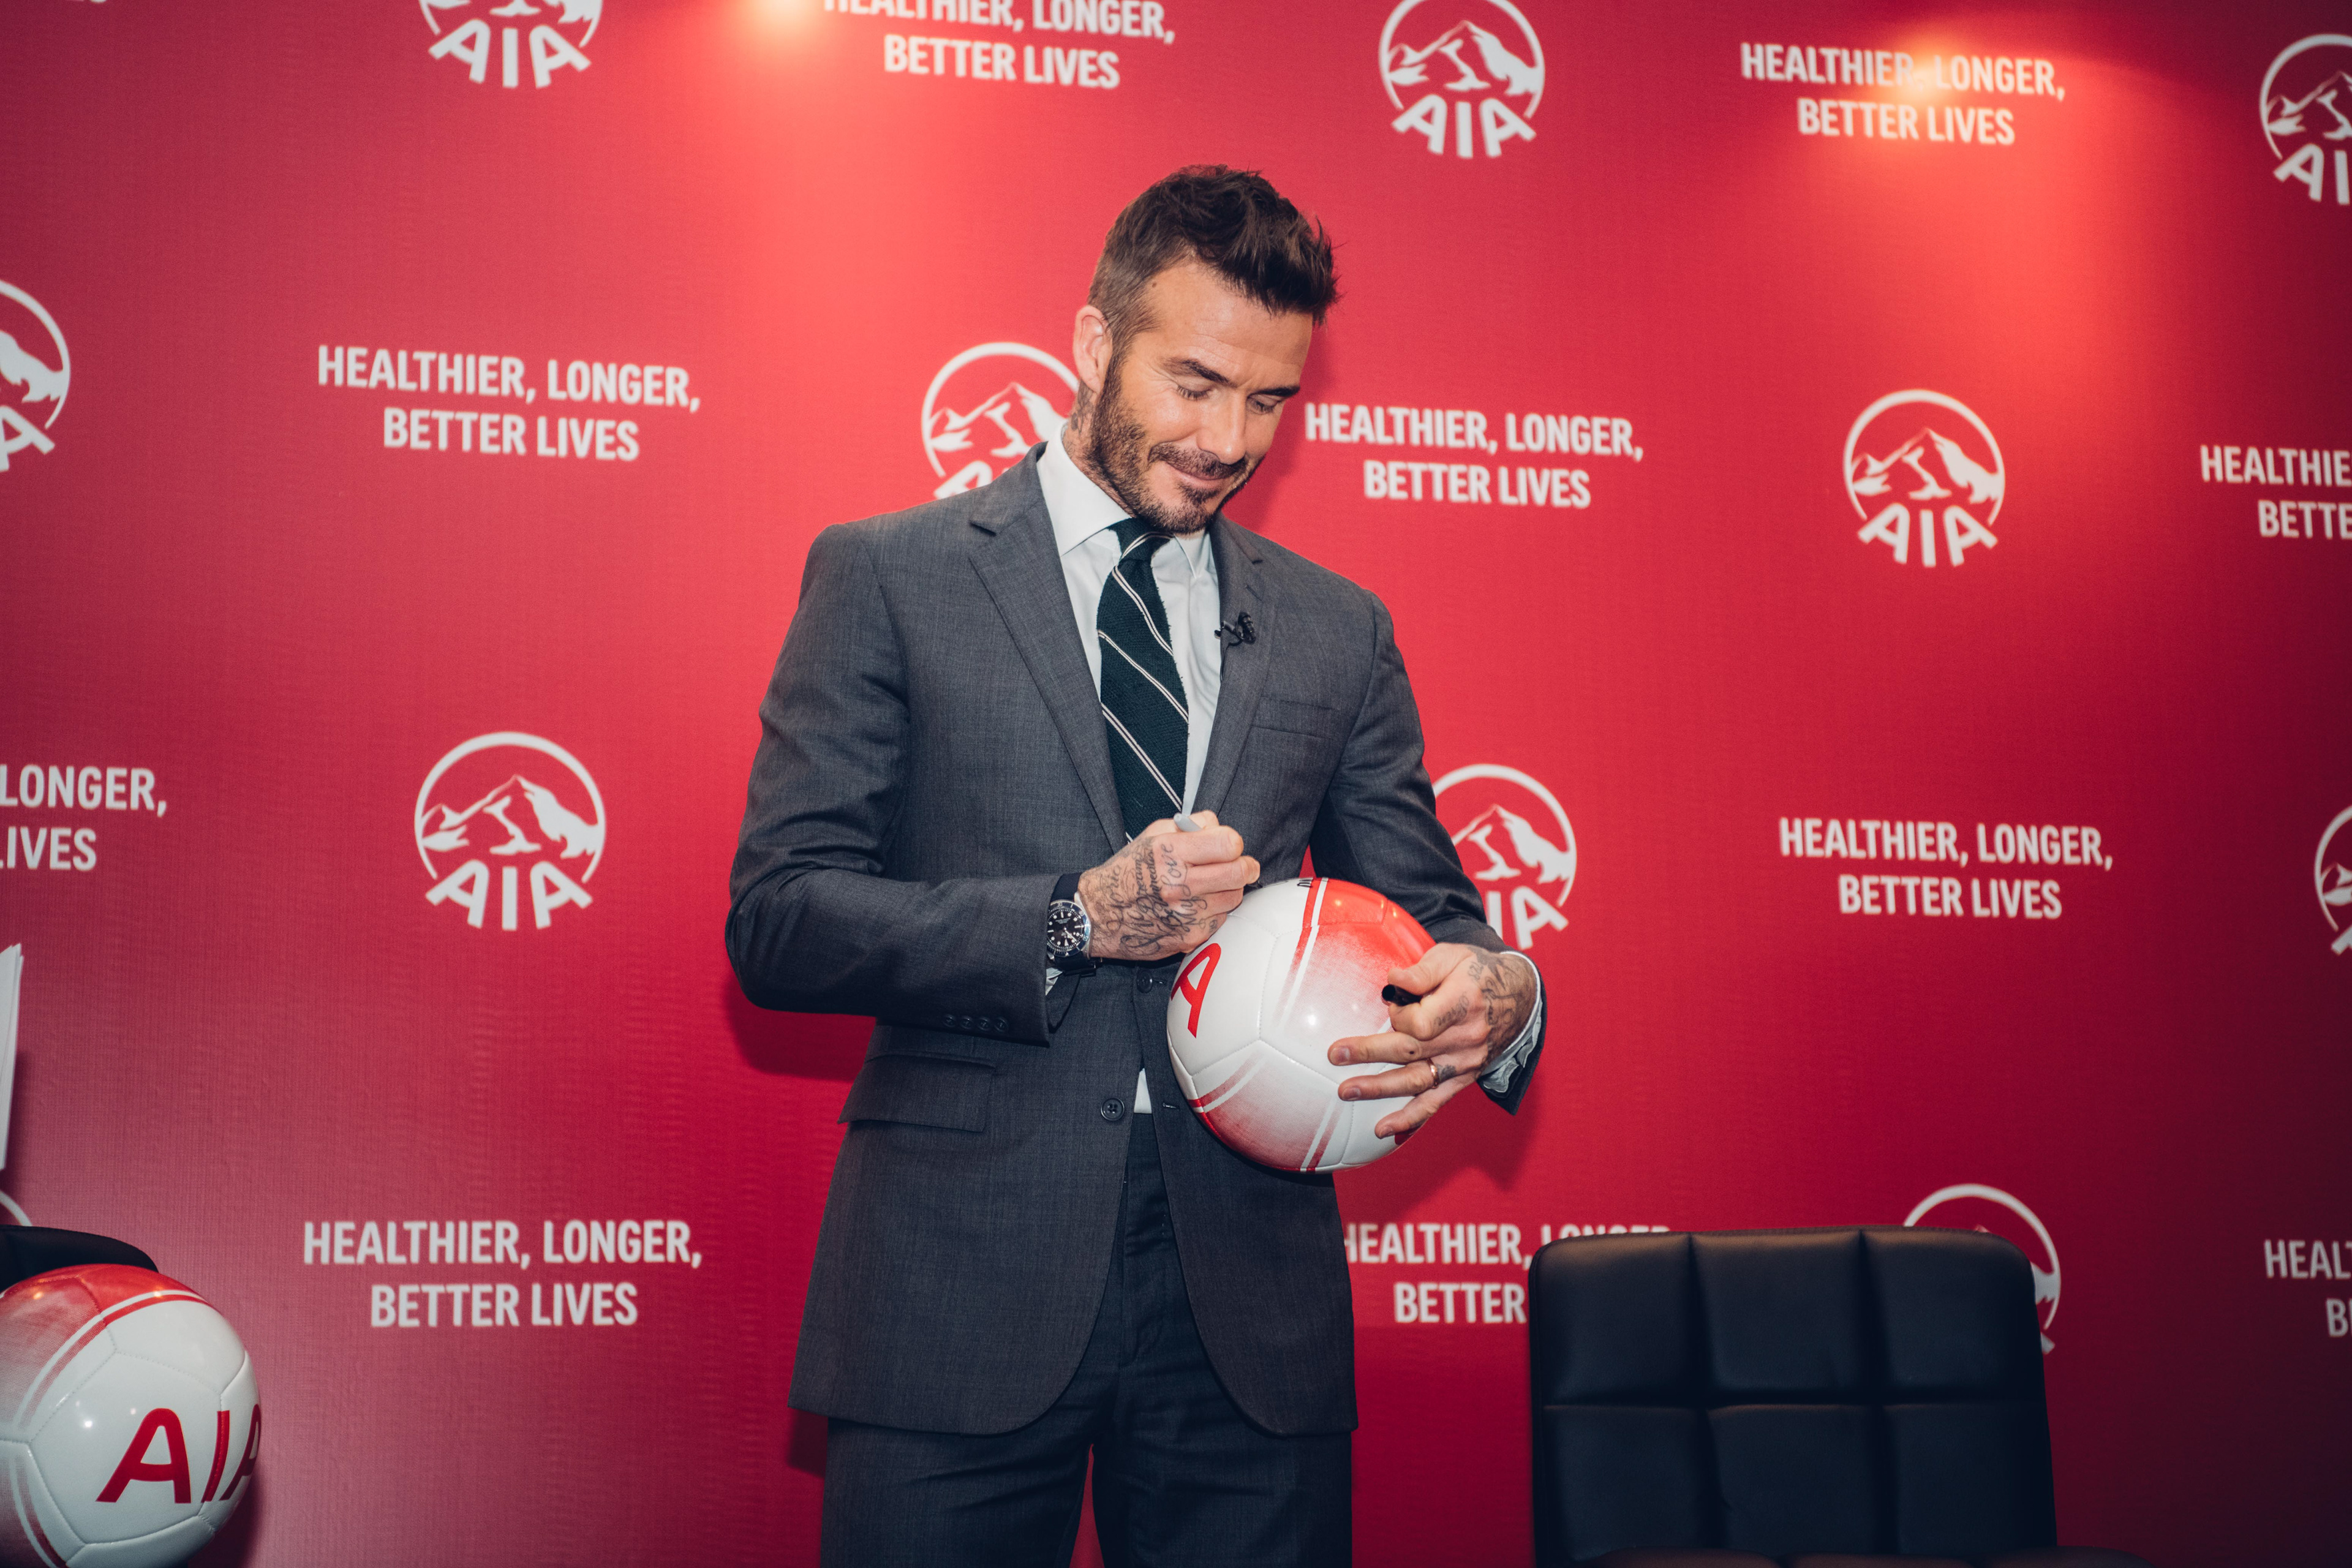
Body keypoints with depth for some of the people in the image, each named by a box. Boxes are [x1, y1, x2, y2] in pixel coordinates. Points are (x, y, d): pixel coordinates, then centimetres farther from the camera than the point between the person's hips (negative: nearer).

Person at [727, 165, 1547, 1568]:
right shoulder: (887, 578, 3)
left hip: (1250, 1302, 3)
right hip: (962, 1292, -3)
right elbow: (777, 920, -4)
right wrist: (1073, 921, -17)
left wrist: (1494, 992, -13)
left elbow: (1426, 915, 11)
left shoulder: (1338, 630, 13)